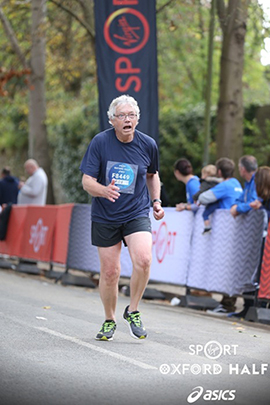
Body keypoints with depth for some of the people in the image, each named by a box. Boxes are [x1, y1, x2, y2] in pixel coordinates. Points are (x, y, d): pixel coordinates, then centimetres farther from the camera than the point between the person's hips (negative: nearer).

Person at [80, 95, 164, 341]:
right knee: (110, 272, 3)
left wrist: (156, 201, 6)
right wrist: (104, 190, -32)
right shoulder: (100, 142, -10)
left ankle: (133, 311, -1)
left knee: (143, 260, -23)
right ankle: (109, 321, 27)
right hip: (105, 217, 0)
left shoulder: (148, 144, -4)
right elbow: (87, 181, -12)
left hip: (137, 214, 0)